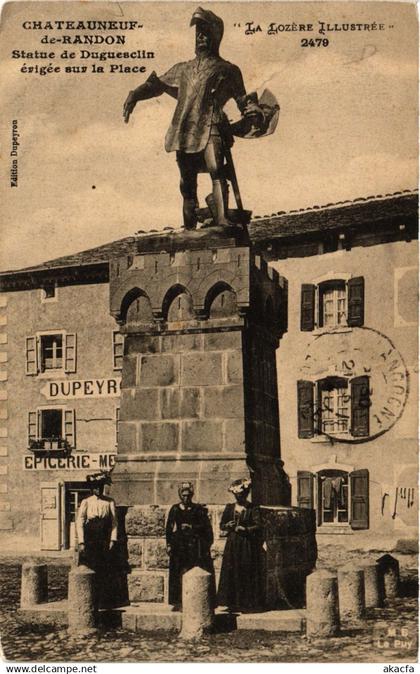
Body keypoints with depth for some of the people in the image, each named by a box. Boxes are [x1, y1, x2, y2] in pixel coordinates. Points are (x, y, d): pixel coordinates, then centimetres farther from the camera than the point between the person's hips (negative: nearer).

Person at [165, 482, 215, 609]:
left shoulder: (199, 509, 5)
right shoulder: (175, 509, 10)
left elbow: (206, 527, 2)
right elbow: (169, 528, 10)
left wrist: (192, 527, -9)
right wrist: (169, 544, 4)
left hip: (196, 545, -1)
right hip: (179, 545, 2)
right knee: (178, 573, -2)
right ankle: (178, 602, 3)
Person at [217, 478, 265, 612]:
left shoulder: (253, 509, -2)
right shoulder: (229, 508, 11)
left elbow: (258, 526, -11)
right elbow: (221, 525, 13)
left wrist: (245, 529, -24)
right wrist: (227, 526, -8)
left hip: (248, 545, -4)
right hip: (232, 544, 4)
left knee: (248, 574, -3)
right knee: (231, 573, 1)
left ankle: (247, 603, 3)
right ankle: (233, 602, 6)